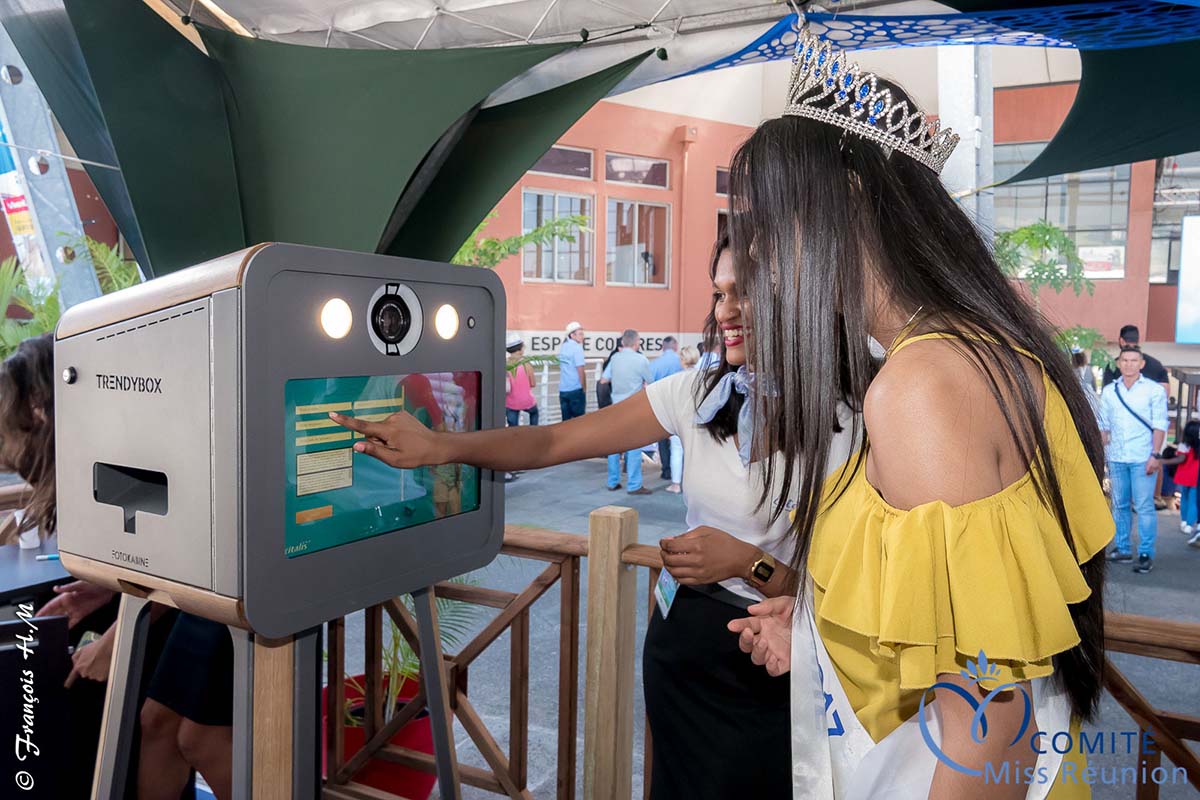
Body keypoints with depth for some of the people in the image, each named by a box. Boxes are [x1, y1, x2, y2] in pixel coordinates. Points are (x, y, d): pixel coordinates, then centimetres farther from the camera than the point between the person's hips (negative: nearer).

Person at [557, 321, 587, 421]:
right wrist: (584, 389, -4)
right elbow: (581, 371, -13)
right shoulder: (577, 347, -10)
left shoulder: (563, 347, 11)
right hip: (576, 389, -7)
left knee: (566, 420, 9)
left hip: (563, 389, 7)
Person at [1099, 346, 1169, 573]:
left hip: (1142, 459, -4)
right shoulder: (1109, 391, 10)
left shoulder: (1154, 390, 0)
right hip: (1116, 458, 4)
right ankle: (1123, 550, 17)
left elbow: (1159, 425, -3)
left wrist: (1156, 455, -10)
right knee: (1119, 505, 9)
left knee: (1145, 507, -4)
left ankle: (1146, 554, 3)